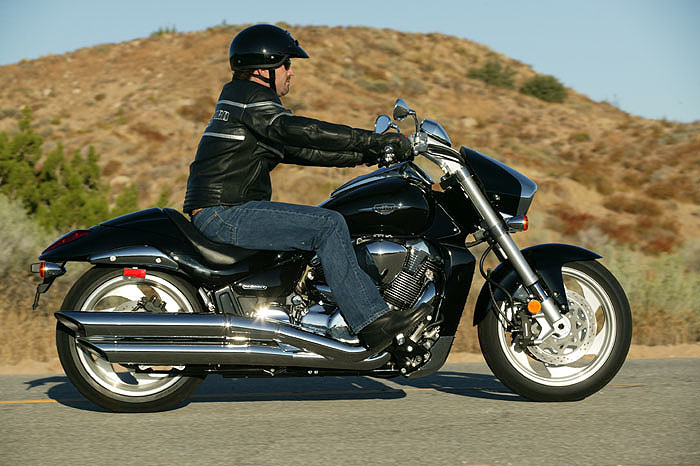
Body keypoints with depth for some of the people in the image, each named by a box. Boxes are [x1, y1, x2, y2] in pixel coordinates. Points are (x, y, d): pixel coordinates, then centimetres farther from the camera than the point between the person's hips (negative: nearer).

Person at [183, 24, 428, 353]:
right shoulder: (251, 96, -8)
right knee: (329, 225, -20)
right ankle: (372, 323, -24)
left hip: (222, 214, 11)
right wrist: (375, 140, -26)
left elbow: (301, 150, 21)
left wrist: (366, 155, 13)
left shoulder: (238, 95, 23)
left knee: (327, 224, 18)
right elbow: (296, 129, -26)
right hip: (223, 214, -11)